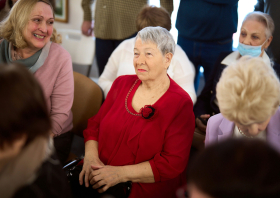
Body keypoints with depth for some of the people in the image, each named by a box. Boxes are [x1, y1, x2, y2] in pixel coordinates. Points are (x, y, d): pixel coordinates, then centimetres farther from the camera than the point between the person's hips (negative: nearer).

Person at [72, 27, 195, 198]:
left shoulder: (181, 104, -8)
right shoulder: (122, 84, 9)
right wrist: (91, 156, -5)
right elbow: (95, 124, 15)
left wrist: (121, 174, -17)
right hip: (99, 178, 6)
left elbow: (173, 163, -13)